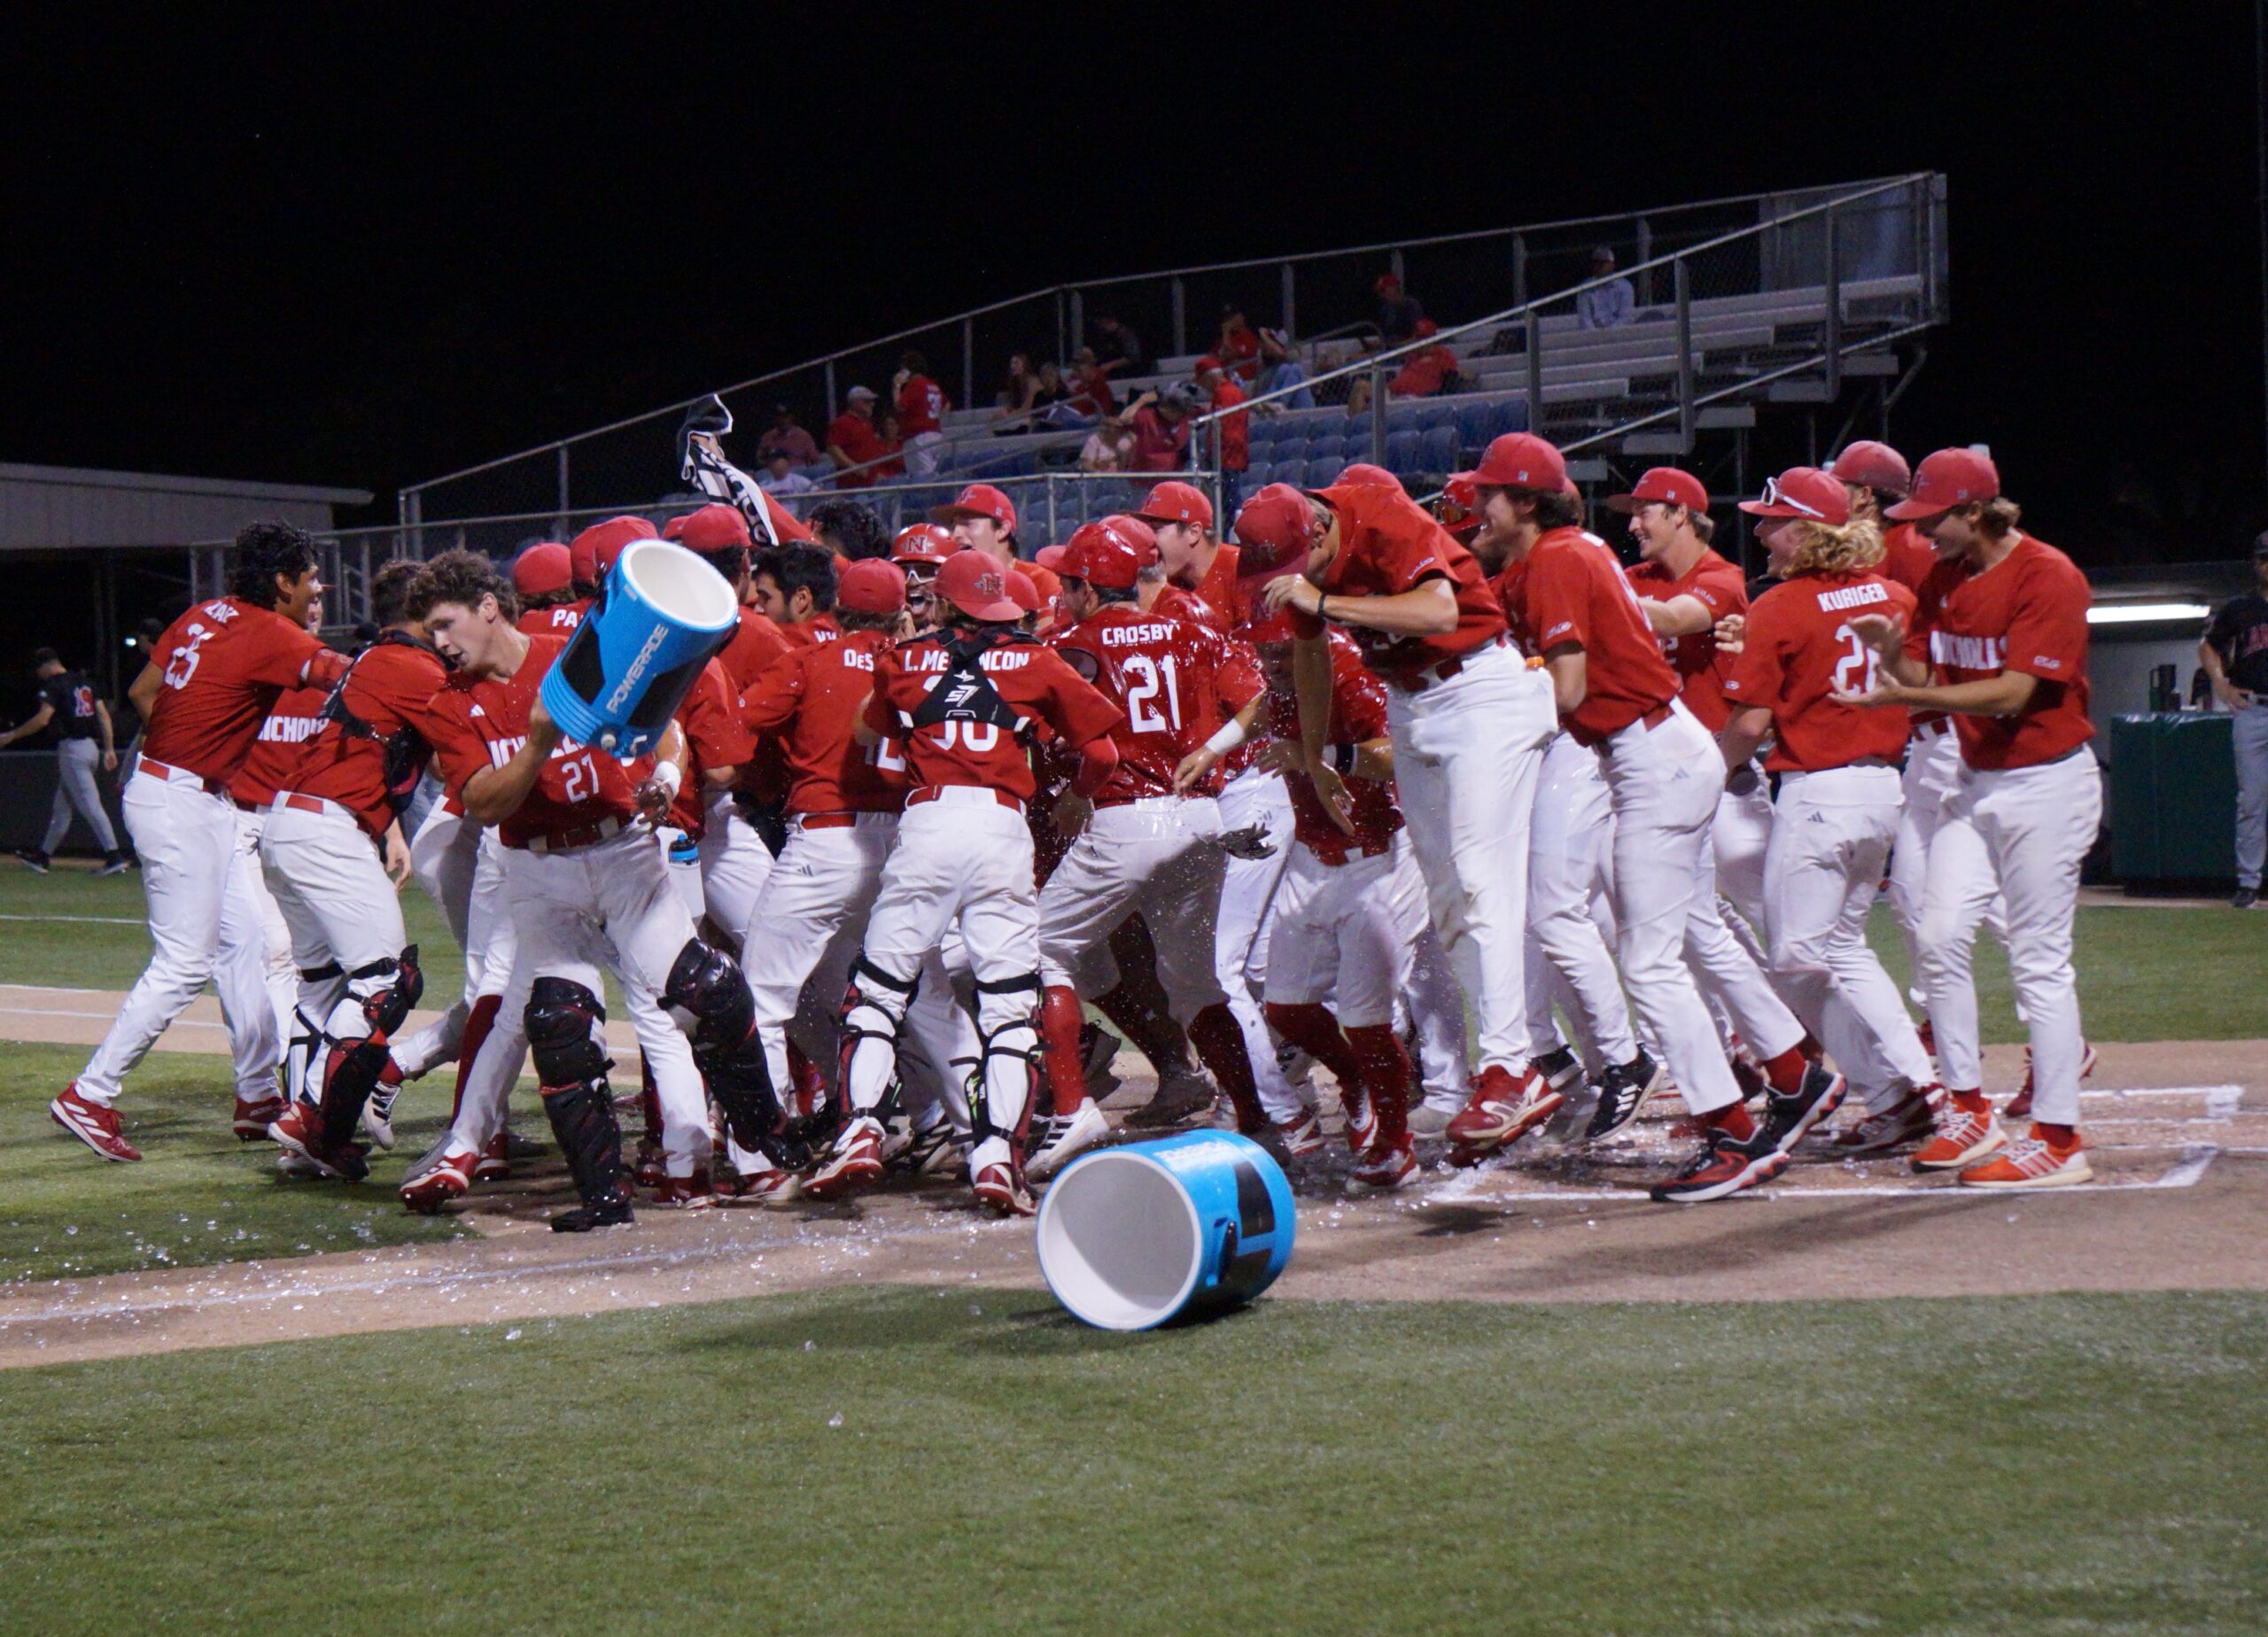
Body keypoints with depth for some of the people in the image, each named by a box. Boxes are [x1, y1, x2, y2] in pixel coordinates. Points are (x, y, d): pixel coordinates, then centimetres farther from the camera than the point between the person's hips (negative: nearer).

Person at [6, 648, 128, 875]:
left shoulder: (53, 684, -8)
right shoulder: (84, 681, 16)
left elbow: (42, 719, -19)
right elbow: (104, 714, 12)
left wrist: (11, 736, -11)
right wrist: (109, 749, 12)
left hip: (72, 749, -9)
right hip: (91, 746, 9)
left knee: (90, 805, -11)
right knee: (62, 805, 16)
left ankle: (114, 856, -17)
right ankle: (43, 856, 24)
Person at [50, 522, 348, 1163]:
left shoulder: (206, 616, 10)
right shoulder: (271, 634, -15)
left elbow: (141, 691, 15)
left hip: (206, 804, 10)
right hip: (179, 803, -10)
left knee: (247, 941, 12)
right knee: (184, 961, -7)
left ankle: (258, 1096, 18)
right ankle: (88, 1097, -3)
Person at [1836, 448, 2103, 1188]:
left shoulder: (2048, 577, -16)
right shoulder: (1943, 579, 8)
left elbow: (2012, 692, -24)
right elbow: (1919, 675, 7)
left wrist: (1904, 696, -29)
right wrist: (1890, 651, -15)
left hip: (2045, 783, -8)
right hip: (1975, 781, 8)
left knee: (2038, 958, -6)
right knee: (1941, 938, 2)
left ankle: (2058, 1139, -2)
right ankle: (1968, 1110, 13)